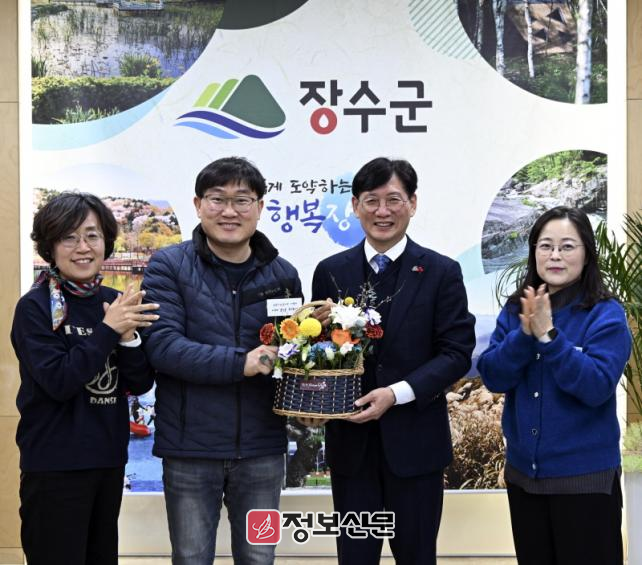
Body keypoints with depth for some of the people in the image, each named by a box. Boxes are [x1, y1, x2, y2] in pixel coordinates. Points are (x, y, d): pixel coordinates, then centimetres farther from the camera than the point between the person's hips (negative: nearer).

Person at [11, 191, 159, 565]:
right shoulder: (35, 307, -10)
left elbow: (141, 383, 3)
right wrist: (108, 330, -21)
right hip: (54, 464, -6)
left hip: (109, 458, 6)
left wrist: (128, 336, -14)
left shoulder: (117, 303, 5)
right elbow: (58, 381, -20)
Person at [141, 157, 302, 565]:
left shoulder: (282, 275, 5)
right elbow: (161, 344, -16)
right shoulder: (169, 267, -4)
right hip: (190, 446, -2)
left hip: (262, 447, 3)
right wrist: (240, 363, -23)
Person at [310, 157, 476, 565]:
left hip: (415, 440, -1)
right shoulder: (331, 272, 5)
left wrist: (398, 393, -18)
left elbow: (457, 352, -7)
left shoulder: (442, 272, -2)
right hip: (350, 439, 2)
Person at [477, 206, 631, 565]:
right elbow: (493, 377, -6)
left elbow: (597, 387, -21)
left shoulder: (606, 314, -11)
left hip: (585, 476, -4)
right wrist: (526, 334, -21)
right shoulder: (514, 311, 2)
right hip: (523, 472, 5)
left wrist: (548, 335, -27)